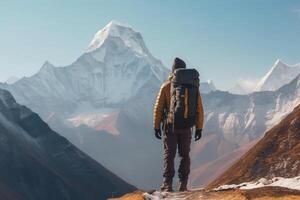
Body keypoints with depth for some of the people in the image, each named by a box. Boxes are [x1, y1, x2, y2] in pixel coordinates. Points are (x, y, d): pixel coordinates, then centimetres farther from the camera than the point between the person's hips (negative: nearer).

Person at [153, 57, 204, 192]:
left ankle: (167, 185, -4)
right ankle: (183, 185, 11)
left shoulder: (166, 86, -6)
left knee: (169, 155, 3)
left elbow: (158, 107, -5)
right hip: (186, 127, 1)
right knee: (185, 155, 12)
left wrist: (156, 126, 4)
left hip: (170, 126, -1)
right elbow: (199, 108, 0)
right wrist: (199, 128, 7)